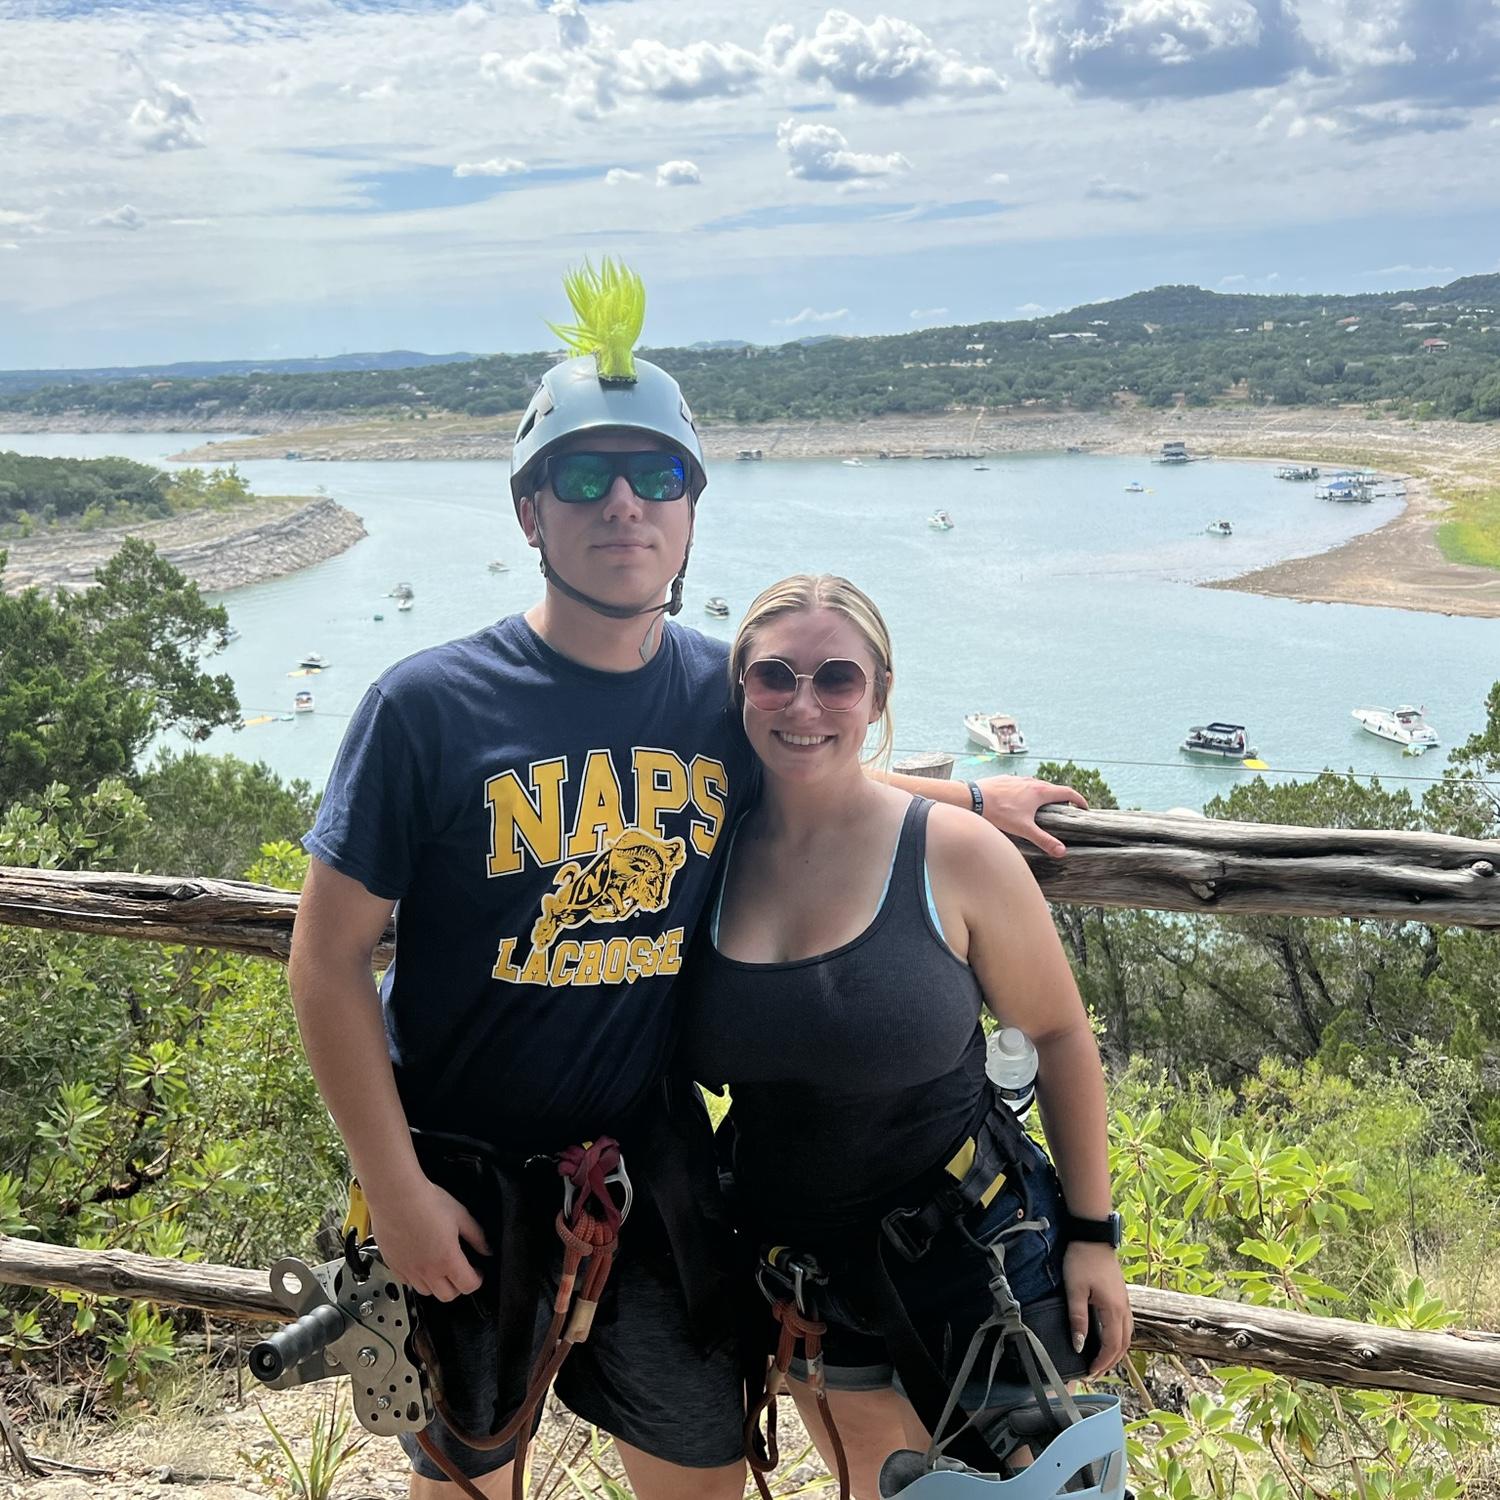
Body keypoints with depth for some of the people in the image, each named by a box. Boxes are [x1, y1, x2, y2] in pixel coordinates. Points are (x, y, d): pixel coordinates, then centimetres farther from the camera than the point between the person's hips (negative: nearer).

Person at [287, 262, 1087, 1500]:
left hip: (648, 1152, 3)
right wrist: (396, 1190, -13)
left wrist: (970, 797, 15)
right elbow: (330, 963, -12)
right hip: (459, 1167, -2)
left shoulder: (725, 692, -4)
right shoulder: (431, 705, -17)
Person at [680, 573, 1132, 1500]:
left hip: (967, 1250, -3)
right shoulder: (712, 855, -7)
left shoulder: (954, 853, -16)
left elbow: (1061, 1034, -6)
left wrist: (1092, 1232, -5)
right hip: (797, 1266, 4)